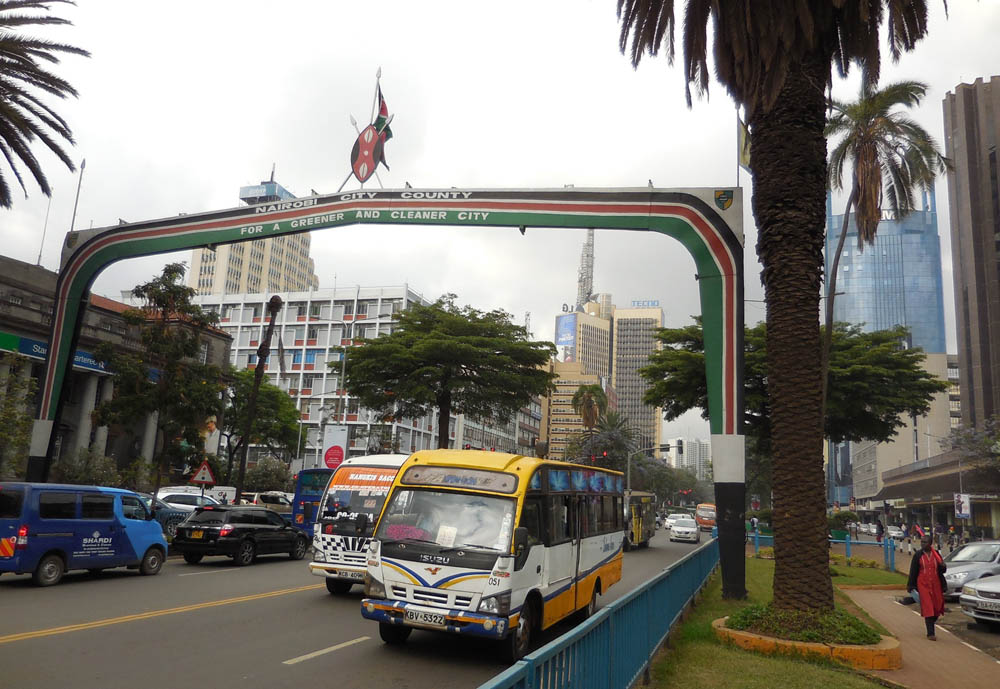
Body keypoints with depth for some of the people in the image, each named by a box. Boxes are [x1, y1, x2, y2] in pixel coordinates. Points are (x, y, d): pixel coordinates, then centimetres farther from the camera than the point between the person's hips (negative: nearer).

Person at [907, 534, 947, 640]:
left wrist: (943, 566, -18)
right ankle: (930, 633, -2)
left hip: (936, 585, 3)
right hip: (923, 584, -3)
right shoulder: (918, 555, -2)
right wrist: (911, 587, -2)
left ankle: (930, 623, 36)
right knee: (927, 608, -7)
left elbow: (943, 570, 6)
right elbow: (913, 572, 0)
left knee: (937, 607, 8)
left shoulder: (936, 554, 4)